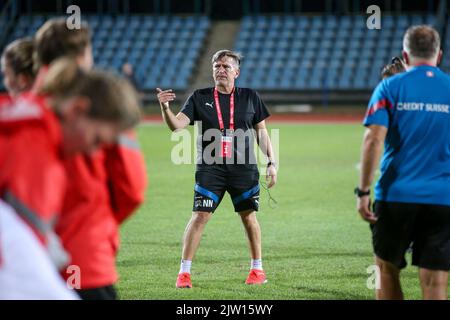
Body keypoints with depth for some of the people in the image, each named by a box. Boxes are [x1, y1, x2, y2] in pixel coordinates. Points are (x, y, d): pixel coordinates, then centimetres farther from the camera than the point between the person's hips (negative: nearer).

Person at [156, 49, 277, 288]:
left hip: (243, 168, 1)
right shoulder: (200, 97, 3)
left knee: (249, 217, 7)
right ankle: (184, 271, -3)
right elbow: (177, 125, -7)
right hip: (209, 168, -1)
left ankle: (257, 269, 23)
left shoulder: (250, 97, 6)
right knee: (200, 216, -9)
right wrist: (165, 108, -27)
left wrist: (271, 163, 6)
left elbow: (262, 132, 12)